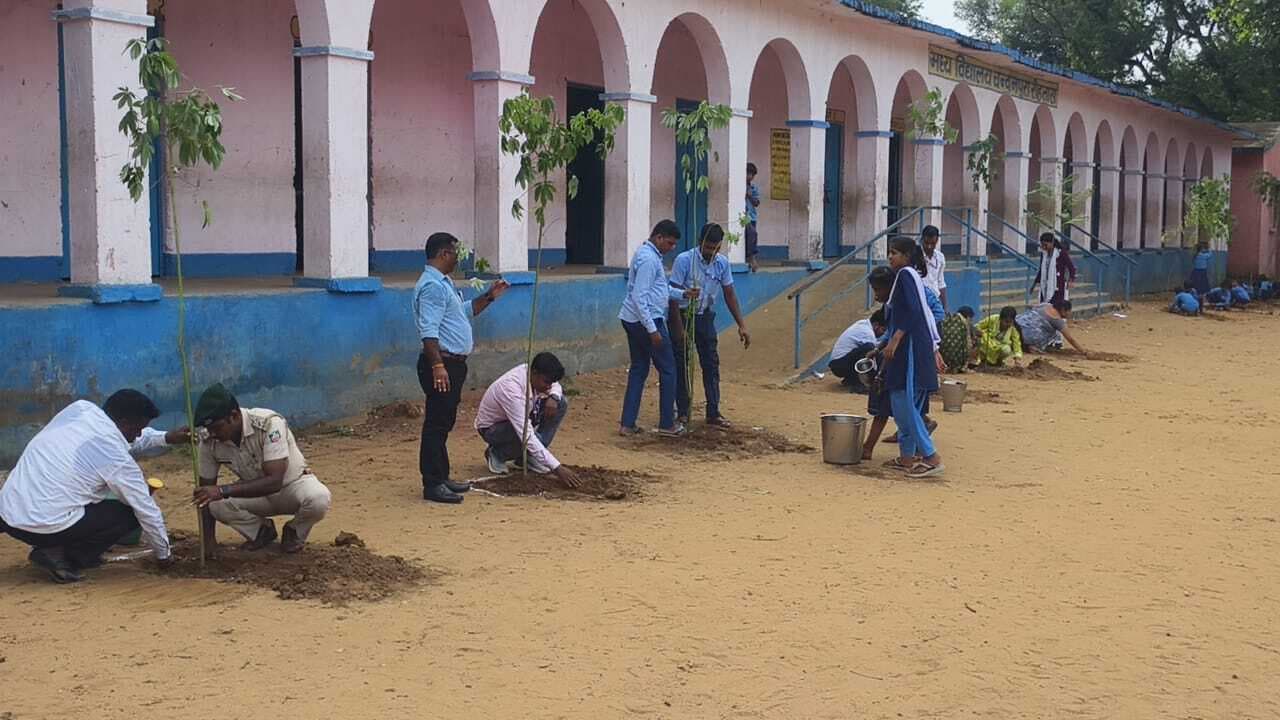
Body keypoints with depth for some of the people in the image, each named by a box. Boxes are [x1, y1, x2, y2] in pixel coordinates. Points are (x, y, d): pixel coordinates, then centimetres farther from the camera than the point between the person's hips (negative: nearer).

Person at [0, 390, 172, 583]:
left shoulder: (80, 408, 4)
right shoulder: (117, 459, -11)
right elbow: (147, 511, 1)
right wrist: (163, 554, 17)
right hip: (45, 527, -7)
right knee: (130, 514, 6)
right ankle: (59, 556, -2)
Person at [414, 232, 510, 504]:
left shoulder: (443, 283, 19)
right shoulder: (431, 286, -16)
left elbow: (465, 311, 33)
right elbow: (428, 331, -24)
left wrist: (489, 297, 23)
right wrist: (437, 366, -29)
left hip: (453, 363, 11)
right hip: (442, 363, -11)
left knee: (445, 423, 15)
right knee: (436, 425, -7)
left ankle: (441, 478, 22)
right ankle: (432, 484, -5)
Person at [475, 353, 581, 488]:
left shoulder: (532, 372, -16)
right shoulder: (512, 389, -38)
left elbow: (556, 387, 8)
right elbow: (526, 435, -43)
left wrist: (553, 398, -19)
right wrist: (557, 468, -45)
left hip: (520, 419, 7)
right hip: (492, 428, -7)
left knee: (561, 404, -10)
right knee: (531, 438, -36)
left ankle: (530, 456, -2)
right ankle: (496, 453, -4)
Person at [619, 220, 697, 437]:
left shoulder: (648, 254, 14)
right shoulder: (649, 259, -18)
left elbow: (661, 289, 24)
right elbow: (640, 297, -23)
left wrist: (683, 294, 14)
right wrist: (652, 330, -23)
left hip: (632, 321, 10)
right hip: (645, 321, -10)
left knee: (639, 369, 13)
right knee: (667, 370, 2)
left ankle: (627, 424, 12)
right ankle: (667, 424, 8)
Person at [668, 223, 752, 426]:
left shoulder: (722, 263, -5)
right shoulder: (684, 260, -19)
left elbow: (729, 295, 3)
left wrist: (741, 325, -1)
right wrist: (679, 328, -19)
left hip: (705, 316, 4)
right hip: (682, 315, -4)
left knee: (711, 364, 2)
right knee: (681, 365, 1)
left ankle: (713, 413, 8)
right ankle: (683, 412, 11)